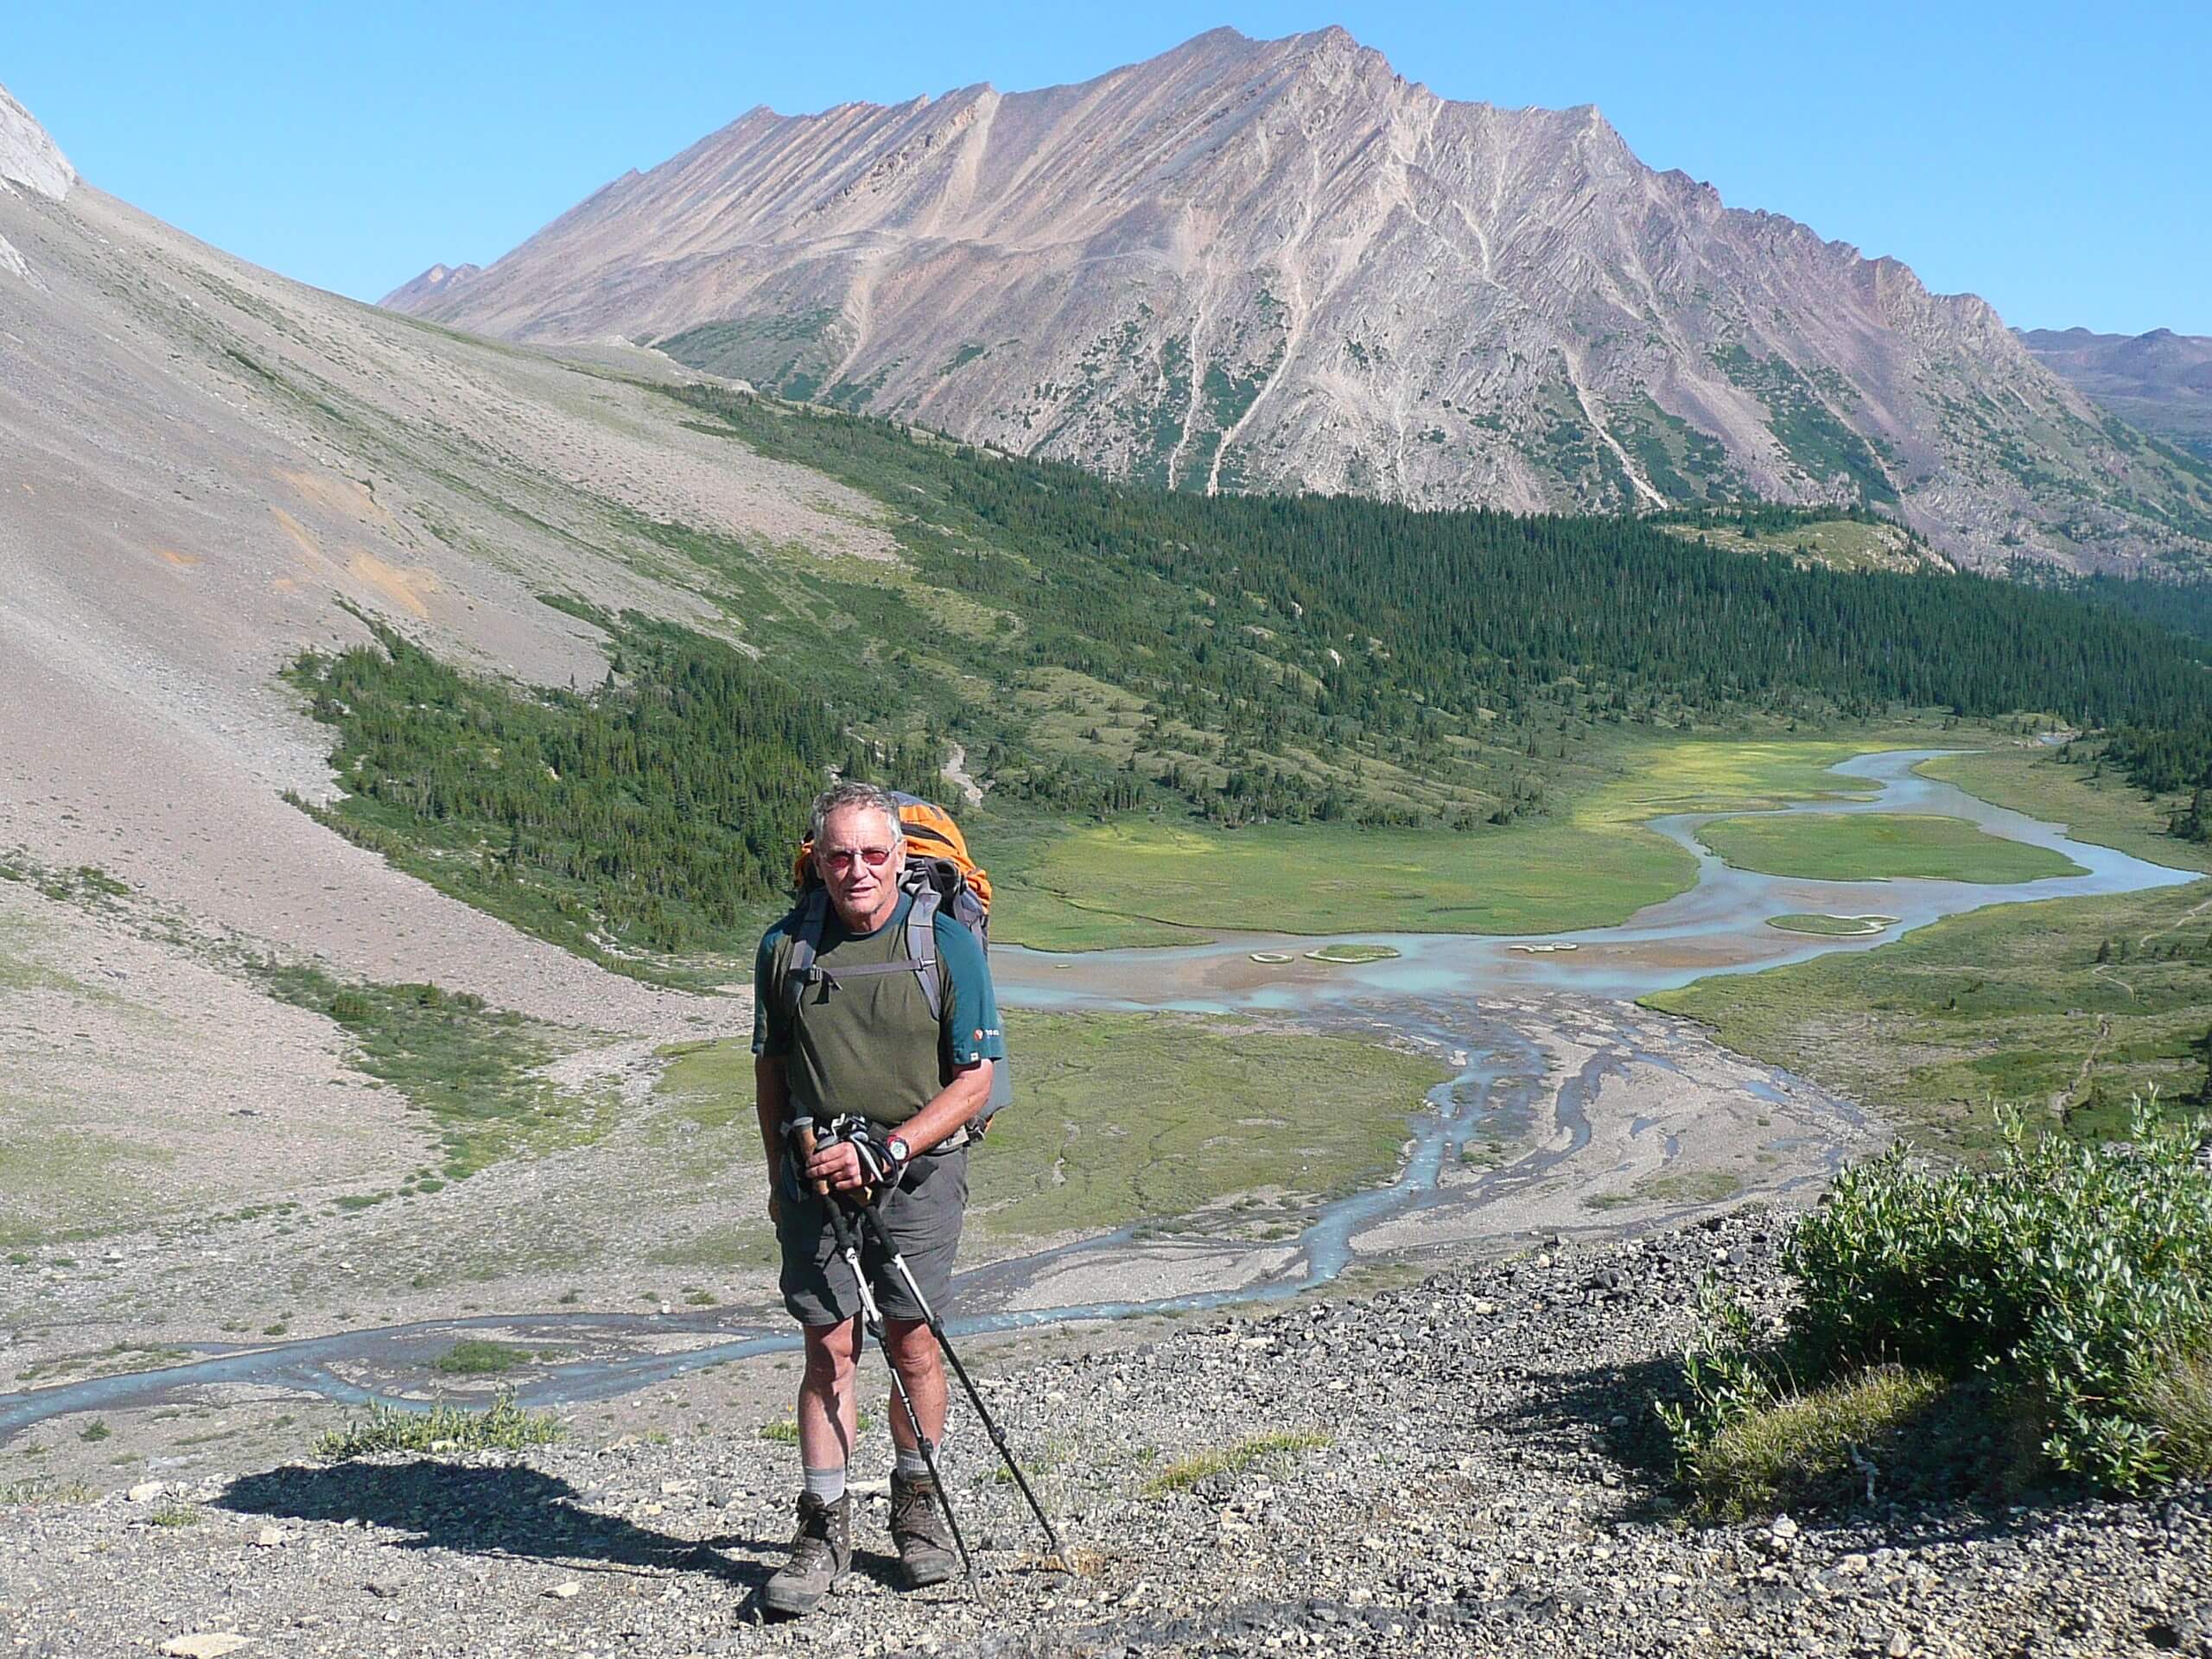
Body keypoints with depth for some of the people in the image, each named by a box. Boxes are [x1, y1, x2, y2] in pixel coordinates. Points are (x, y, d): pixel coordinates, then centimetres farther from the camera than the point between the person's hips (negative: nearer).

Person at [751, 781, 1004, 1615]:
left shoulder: (947, 944, -7)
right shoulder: (785, 946, 1)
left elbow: (974, 1079, -7)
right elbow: (770, 1069, 14)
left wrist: (886, 1150, -16)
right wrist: (781, 1176, 14)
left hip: (918, 1166, -1)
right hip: (815, 1171, 2)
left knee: (913, 1344, 5)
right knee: (829, 1349, 0)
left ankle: (918, 1507, 24)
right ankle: (824, 1530, 6)